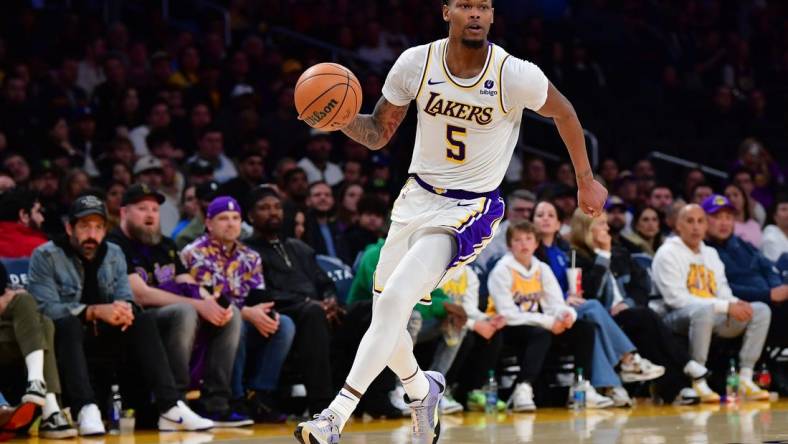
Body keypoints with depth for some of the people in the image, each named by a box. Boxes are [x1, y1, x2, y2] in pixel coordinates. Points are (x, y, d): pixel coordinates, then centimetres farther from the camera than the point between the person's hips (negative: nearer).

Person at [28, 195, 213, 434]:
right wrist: (95, 312, -33)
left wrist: (125, 309, -27)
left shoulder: (114, 254, 8)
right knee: (68, 324, -36)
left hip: (102, 334, 5)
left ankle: (171, 408, -30)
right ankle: (86, 410, -52)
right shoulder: (45, 256, -9)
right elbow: (46, 308, -21)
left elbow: (126, 298, -1)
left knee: (143, 321, -18)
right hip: (63, 335, -5)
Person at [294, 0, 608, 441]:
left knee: (394, 299, -23)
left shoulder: (515, 75, -17)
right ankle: (423, 390, 42)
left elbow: (564, 112, 3)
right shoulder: (416, 63, -9)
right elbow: (378, 133, 3)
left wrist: (586, 181, 12)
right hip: (417, 197, 5)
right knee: (385, 319, 9)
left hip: (470, 210, -5)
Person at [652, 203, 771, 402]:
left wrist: (736, 303, -12)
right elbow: (676, 298, -16)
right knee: (704, 310, -40)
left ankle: (745, 379, -15)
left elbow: (722, 291, 16)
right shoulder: (668, 253, -5)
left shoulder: (711, 253, 20)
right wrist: (726, 306, -20)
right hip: (678, 319, -7)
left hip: (714, 319, 7)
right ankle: (698, 383, -33)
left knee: (761, 310, -9)